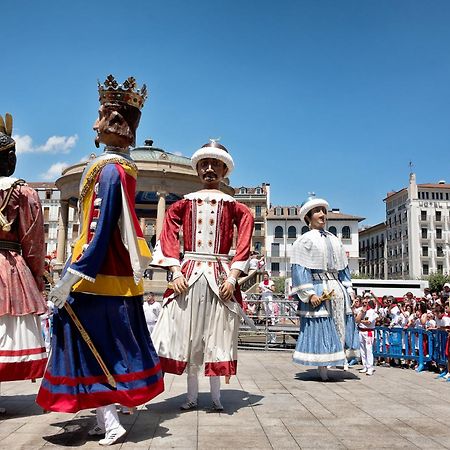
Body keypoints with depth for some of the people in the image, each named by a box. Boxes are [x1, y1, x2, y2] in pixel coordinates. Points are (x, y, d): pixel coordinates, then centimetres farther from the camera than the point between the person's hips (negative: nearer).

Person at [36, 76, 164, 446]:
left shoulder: (109, 169, -17)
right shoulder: (124, 166, 11)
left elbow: (99, 233, -21)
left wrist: (71, 278, -19)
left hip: (97, 274, -9)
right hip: (117, 273, 9)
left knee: (88, 345, 2)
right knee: (110, 343, 14)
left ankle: (109, 422, 8)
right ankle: (106, 418, 26)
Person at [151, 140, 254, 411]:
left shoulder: (234, 206, 5)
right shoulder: (184, 204, 9)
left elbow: (244, 243, -2)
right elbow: (169, 237, 2)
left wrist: (232, 278, -10)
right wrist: (176, 272, -9)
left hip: (219, 276, -1)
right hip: (189, 274, 1)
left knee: (216, 336, 5)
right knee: (188, 335, 6)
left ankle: (216, 396, 18)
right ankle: (192, 395, 18)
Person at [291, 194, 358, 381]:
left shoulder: (334, 240, 18)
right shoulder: (304, 240, -2)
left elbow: (343, 267, 21)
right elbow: (299, 269, -10)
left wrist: (349, 290, 14)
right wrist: (309, 293, -17)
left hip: (336, 290, 7)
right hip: (317, 289, -6)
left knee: (338, 328, 7)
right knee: (319, 329, -5)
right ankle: (322, 368, 3)